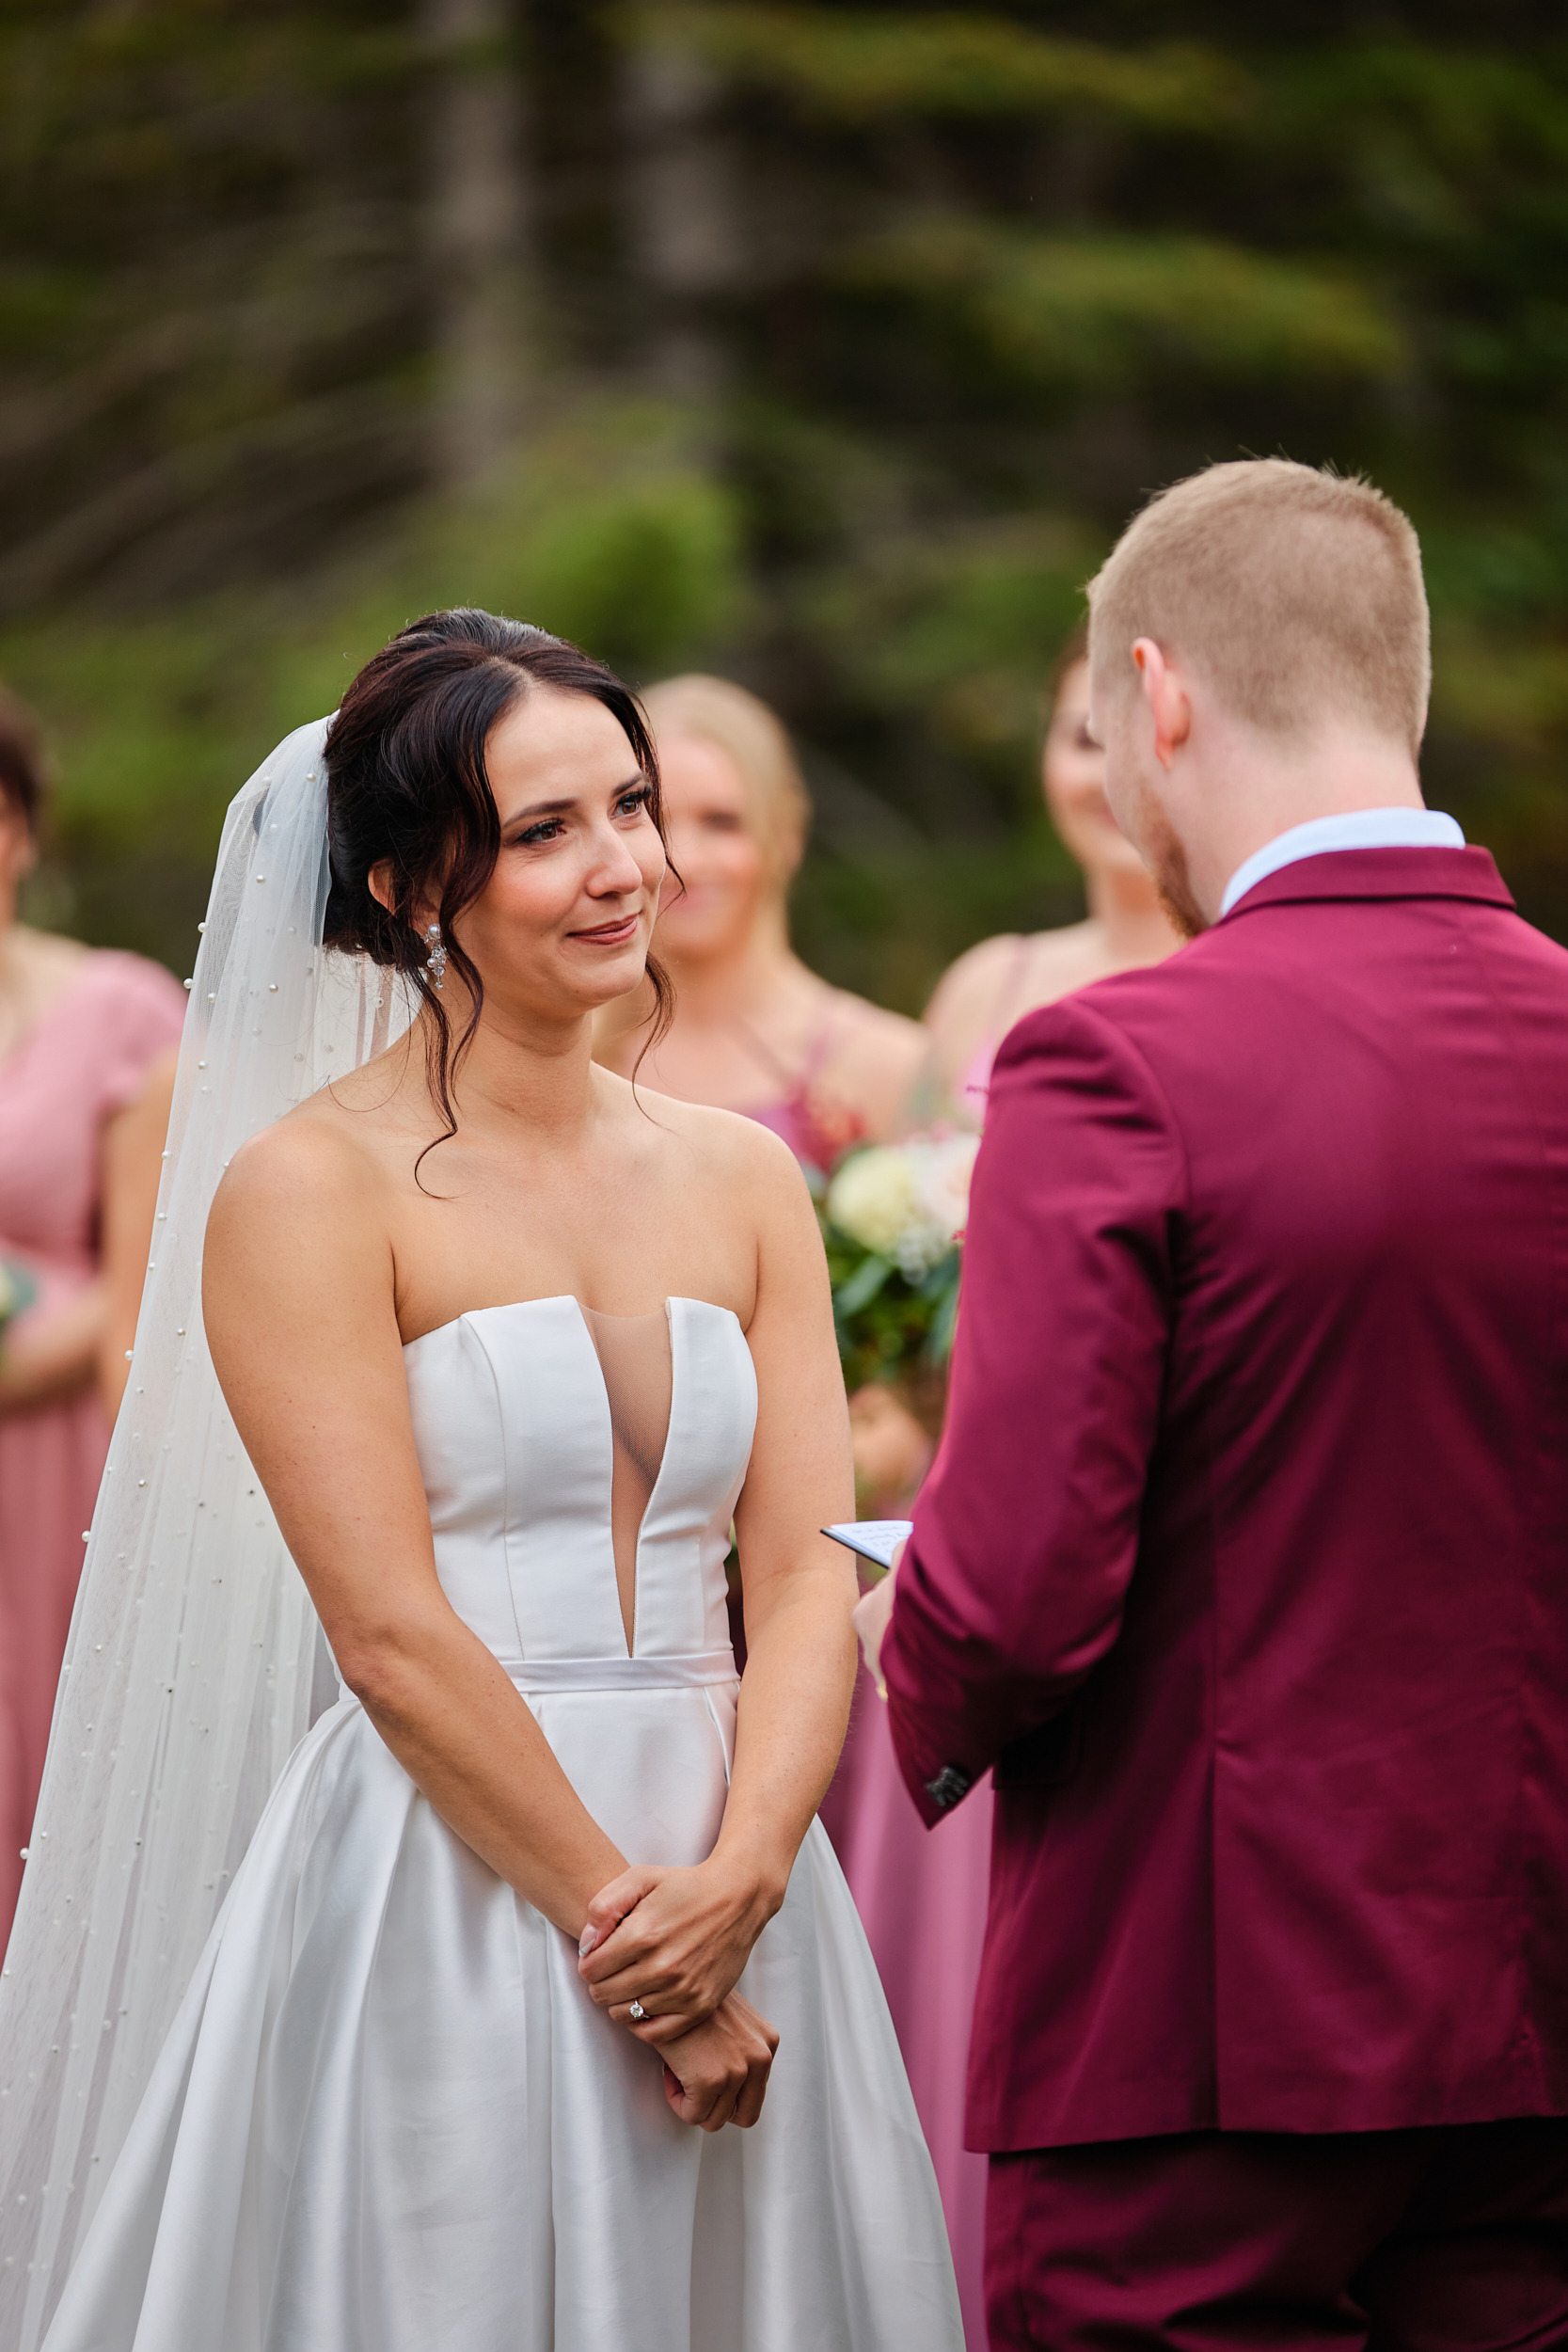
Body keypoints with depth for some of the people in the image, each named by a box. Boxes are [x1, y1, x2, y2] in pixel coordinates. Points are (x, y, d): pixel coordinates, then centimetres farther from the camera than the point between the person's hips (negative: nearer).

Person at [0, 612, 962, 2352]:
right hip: (441, 1908, -5)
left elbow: (806, 1582, 3)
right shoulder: (309, 1188, -6)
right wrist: (620, 1926, -13)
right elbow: (393, 1635, -12)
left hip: (725, 1872, 5)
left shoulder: (740, 1180, 10)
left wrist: (736, 1881, -14)